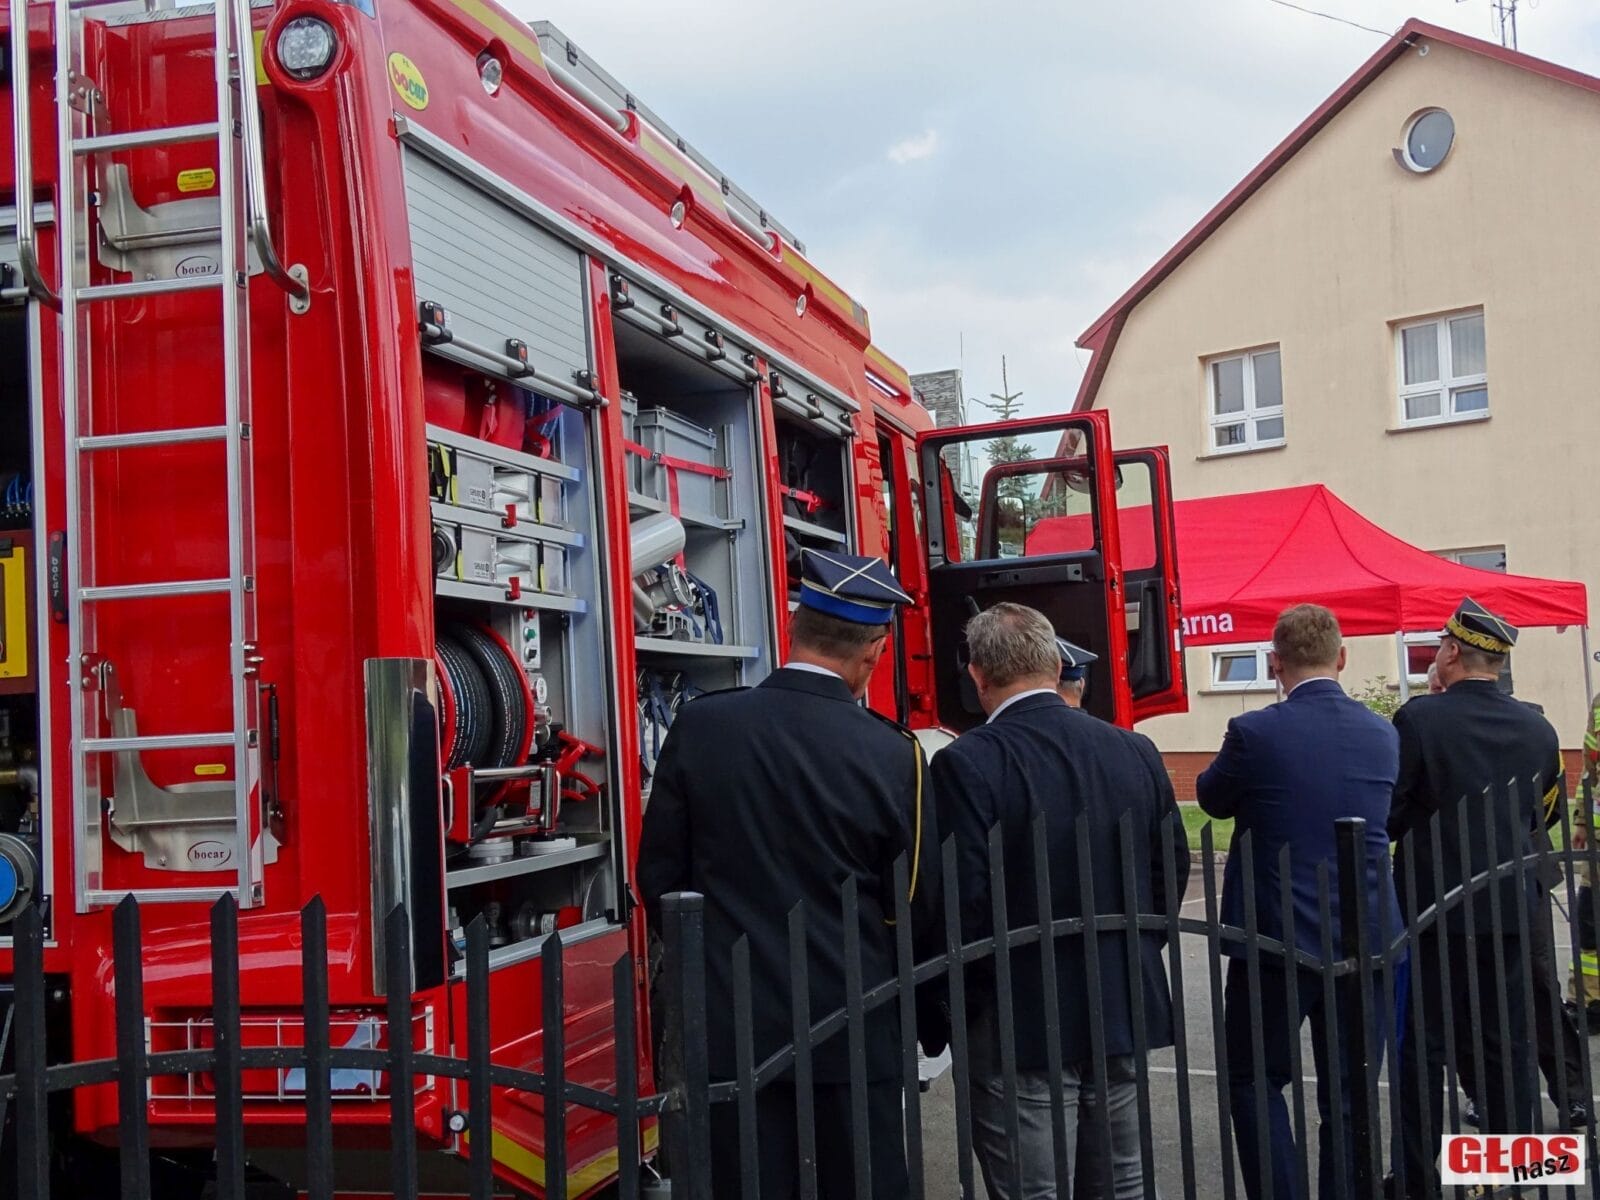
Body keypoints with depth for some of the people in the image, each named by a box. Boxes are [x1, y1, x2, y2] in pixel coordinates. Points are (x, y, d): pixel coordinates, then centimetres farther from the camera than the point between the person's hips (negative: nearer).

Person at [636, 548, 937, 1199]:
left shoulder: (699, 726, -6)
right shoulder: (893, 755, -12)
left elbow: (659, 874, 1)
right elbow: (917, 906, -4)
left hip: (729, 1024, 2)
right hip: (852, 1032, -1)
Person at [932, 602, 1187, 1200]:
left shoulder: (967, 763, -16)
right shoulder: (1135, 751, 2)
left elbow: (962, 898, -18)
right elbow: (1173, 867, 8)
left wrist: (962, 1004, -4)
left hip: (1021, 1022, -5)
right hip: (1123, 1010, 6)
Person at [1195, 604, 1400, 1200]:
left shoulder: (1255, 733, -14)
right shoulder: (1383, 733, 0)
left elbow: (1212, 798, 3)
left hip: (1275, 941, -4)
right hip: (1364, 941, 4)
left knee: (1254, 1081, 13)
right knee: (1348, 1094, 12)